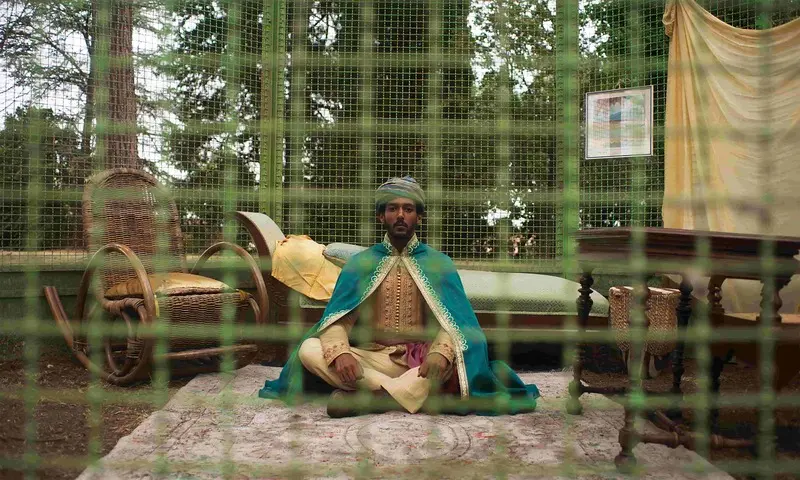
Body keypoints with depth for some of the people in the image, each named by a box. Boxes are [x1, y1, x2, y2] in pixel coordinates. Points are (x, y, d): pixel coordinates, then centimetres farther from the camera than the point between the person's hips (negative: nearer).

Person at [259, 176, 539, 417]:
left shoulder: (438, 263, 6)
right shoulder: (361, 262, 9)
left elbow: (451, 321, -6)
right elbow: (339, 318, -1)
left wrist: (440, 353, -30)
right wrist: (339, 351, -24)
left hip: (421, 361, -1)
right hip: (372, 360, 1)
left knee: (458, 358, -32)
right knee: (309, 351, -24)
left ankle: (368, 397, -30)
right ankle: (421, 393, -29)